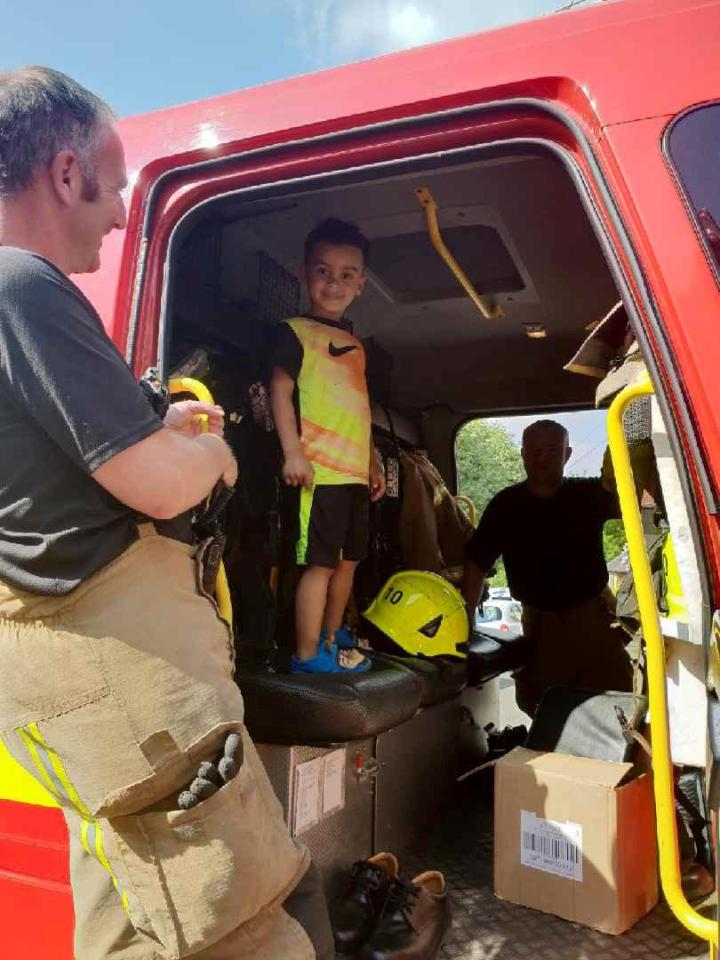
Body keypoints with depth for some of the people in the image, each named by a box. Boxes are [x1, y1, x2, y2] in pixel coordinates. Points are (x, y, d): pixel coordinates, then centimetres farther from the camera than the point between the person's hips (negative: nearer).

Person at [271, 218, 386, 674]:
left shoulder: (355, 344, 21)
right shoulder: (296, 332, 0)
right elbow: (280, 389, -8)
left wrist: (374, 463, 22)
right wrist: (293, 452, -18)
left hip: (355, 473, 8)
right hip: (320, 471, -8)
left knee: (348, 560, 13)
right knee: (319, 563, -6)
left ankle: (331, 642, 27)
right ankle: (308, 655, 4)